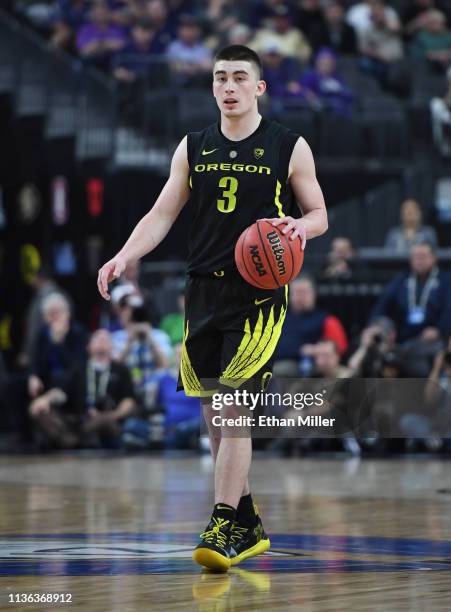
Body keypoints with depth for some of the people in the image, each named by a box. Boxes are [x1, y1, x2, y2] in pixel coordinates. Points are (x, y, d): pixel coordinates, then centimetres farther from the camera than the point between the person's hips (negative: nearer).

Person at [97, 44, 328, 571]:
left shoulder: (288, 147, 0)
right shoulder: (194, 148, 11)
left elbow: (319, 214, 6)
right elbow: (162, 214, 9)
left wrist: (299, 226, -17)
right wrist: (124, 256, -7)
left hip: (258, 295, -5)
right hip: (204, 290, 5)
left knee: (233, 409, -15)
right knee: (214, 415, 7)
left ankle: (223, 528, -14)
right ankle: (248, 527, 20)